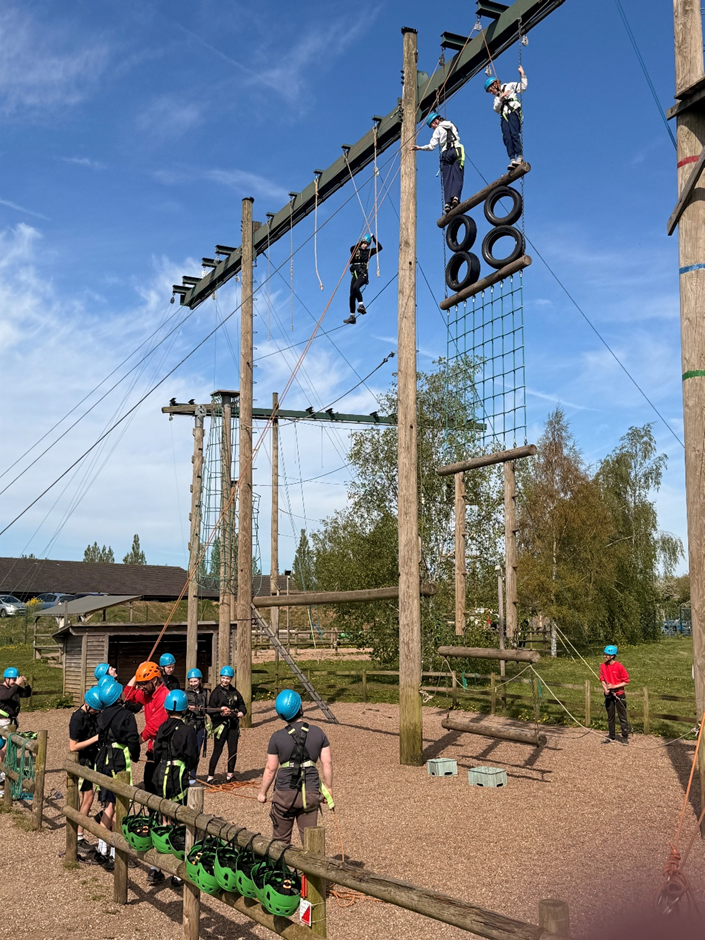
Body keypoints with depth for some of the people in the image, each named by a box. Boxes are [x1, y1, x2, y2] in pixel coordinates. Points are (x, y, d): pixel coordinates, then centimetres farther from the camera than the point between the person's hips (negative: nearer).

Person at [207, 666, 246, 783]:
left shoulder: (234, 692, 12)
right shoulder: (216, 692, -2)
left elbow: (242, 704, 22)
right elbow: (210, 710, -4)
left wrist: (242, 712, 1)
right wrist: (221, 712, -20)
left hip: (233, 724, 5)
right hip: (220, 724, -4)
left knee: (233, 750, 7)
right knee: (217, 750, -5)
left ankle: (230, 773, 23)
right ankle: (210, 776, 1)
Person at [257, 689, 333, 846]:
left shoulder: (277, 737, -8)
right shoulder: (318, 733, -3)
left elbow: (270, 769, -4)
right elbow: (327, 763, -1)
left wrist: (262, 793, 10)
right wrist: (328, 789, 10)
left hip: (285, 793, -1)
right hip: (311, 793, 2)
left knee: (280, 839, 15)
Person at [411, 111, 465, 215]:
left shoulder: (438, 129, 7)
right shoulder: (452, 126, 22)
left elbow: (432, 146, 0)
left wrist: (419, 148, 12)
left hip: (446, 153, -2)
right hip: (457, 150, 3)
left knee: (447, 179, -3)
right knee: (457, 177, -9)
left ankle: (447, 203, -17)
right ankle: (455, 197, -34)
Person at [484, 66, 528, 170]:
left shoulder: (509, 86, 17)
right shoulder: (497, 98, 30)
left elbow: (523, 87, 10)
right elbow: (496, 108, 11)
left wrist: (522, 74, 3)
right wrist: (501, 97, -2)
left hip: (514, 112, -5)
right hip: (504, 116, 5)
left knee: (514, 134, -23)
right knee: (507, 138, -14)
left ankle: (520, 157, -28)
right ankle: (512, 160, -23)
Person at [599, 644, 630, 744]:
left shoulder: (619, 666, -13)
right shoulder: (603, 666, 1)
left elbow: (626, 681, -10)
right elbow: (602, 679, 8)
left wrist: (614, 686, -18)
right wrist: (605, 688, -11)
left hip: (619, 694, -5)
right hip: (608, 695, 5)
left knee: (622, 717, 2)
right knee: (610, 716, 13)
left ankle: (625, 737, 9)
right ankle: (611, 736, 22)